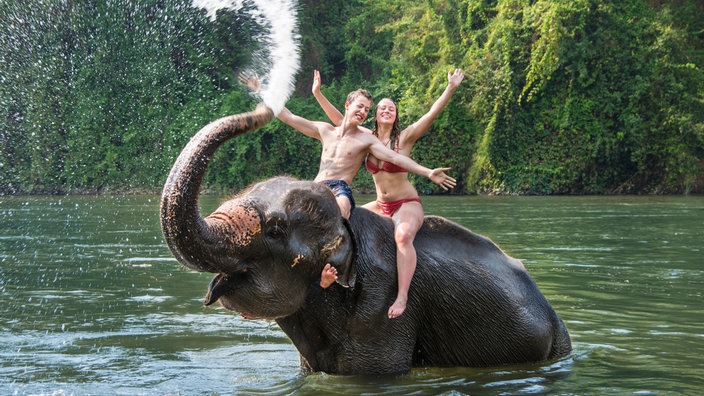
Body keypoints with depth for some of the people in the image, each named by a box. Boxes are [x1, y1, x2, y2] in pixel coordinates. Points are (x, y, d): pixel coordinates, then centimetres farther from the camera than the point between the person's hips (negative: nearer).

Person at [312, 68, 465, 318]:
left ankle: (402, 297, -42)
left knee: (403, 236, -35)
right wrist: (318, 94, 4)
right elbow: (338, 119, 8)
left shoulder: (404, 137, -6)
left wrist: (451, 89, -25)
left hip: (407, 204, -6)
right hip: (380, 205, 6)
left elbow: (432, 114, -16)